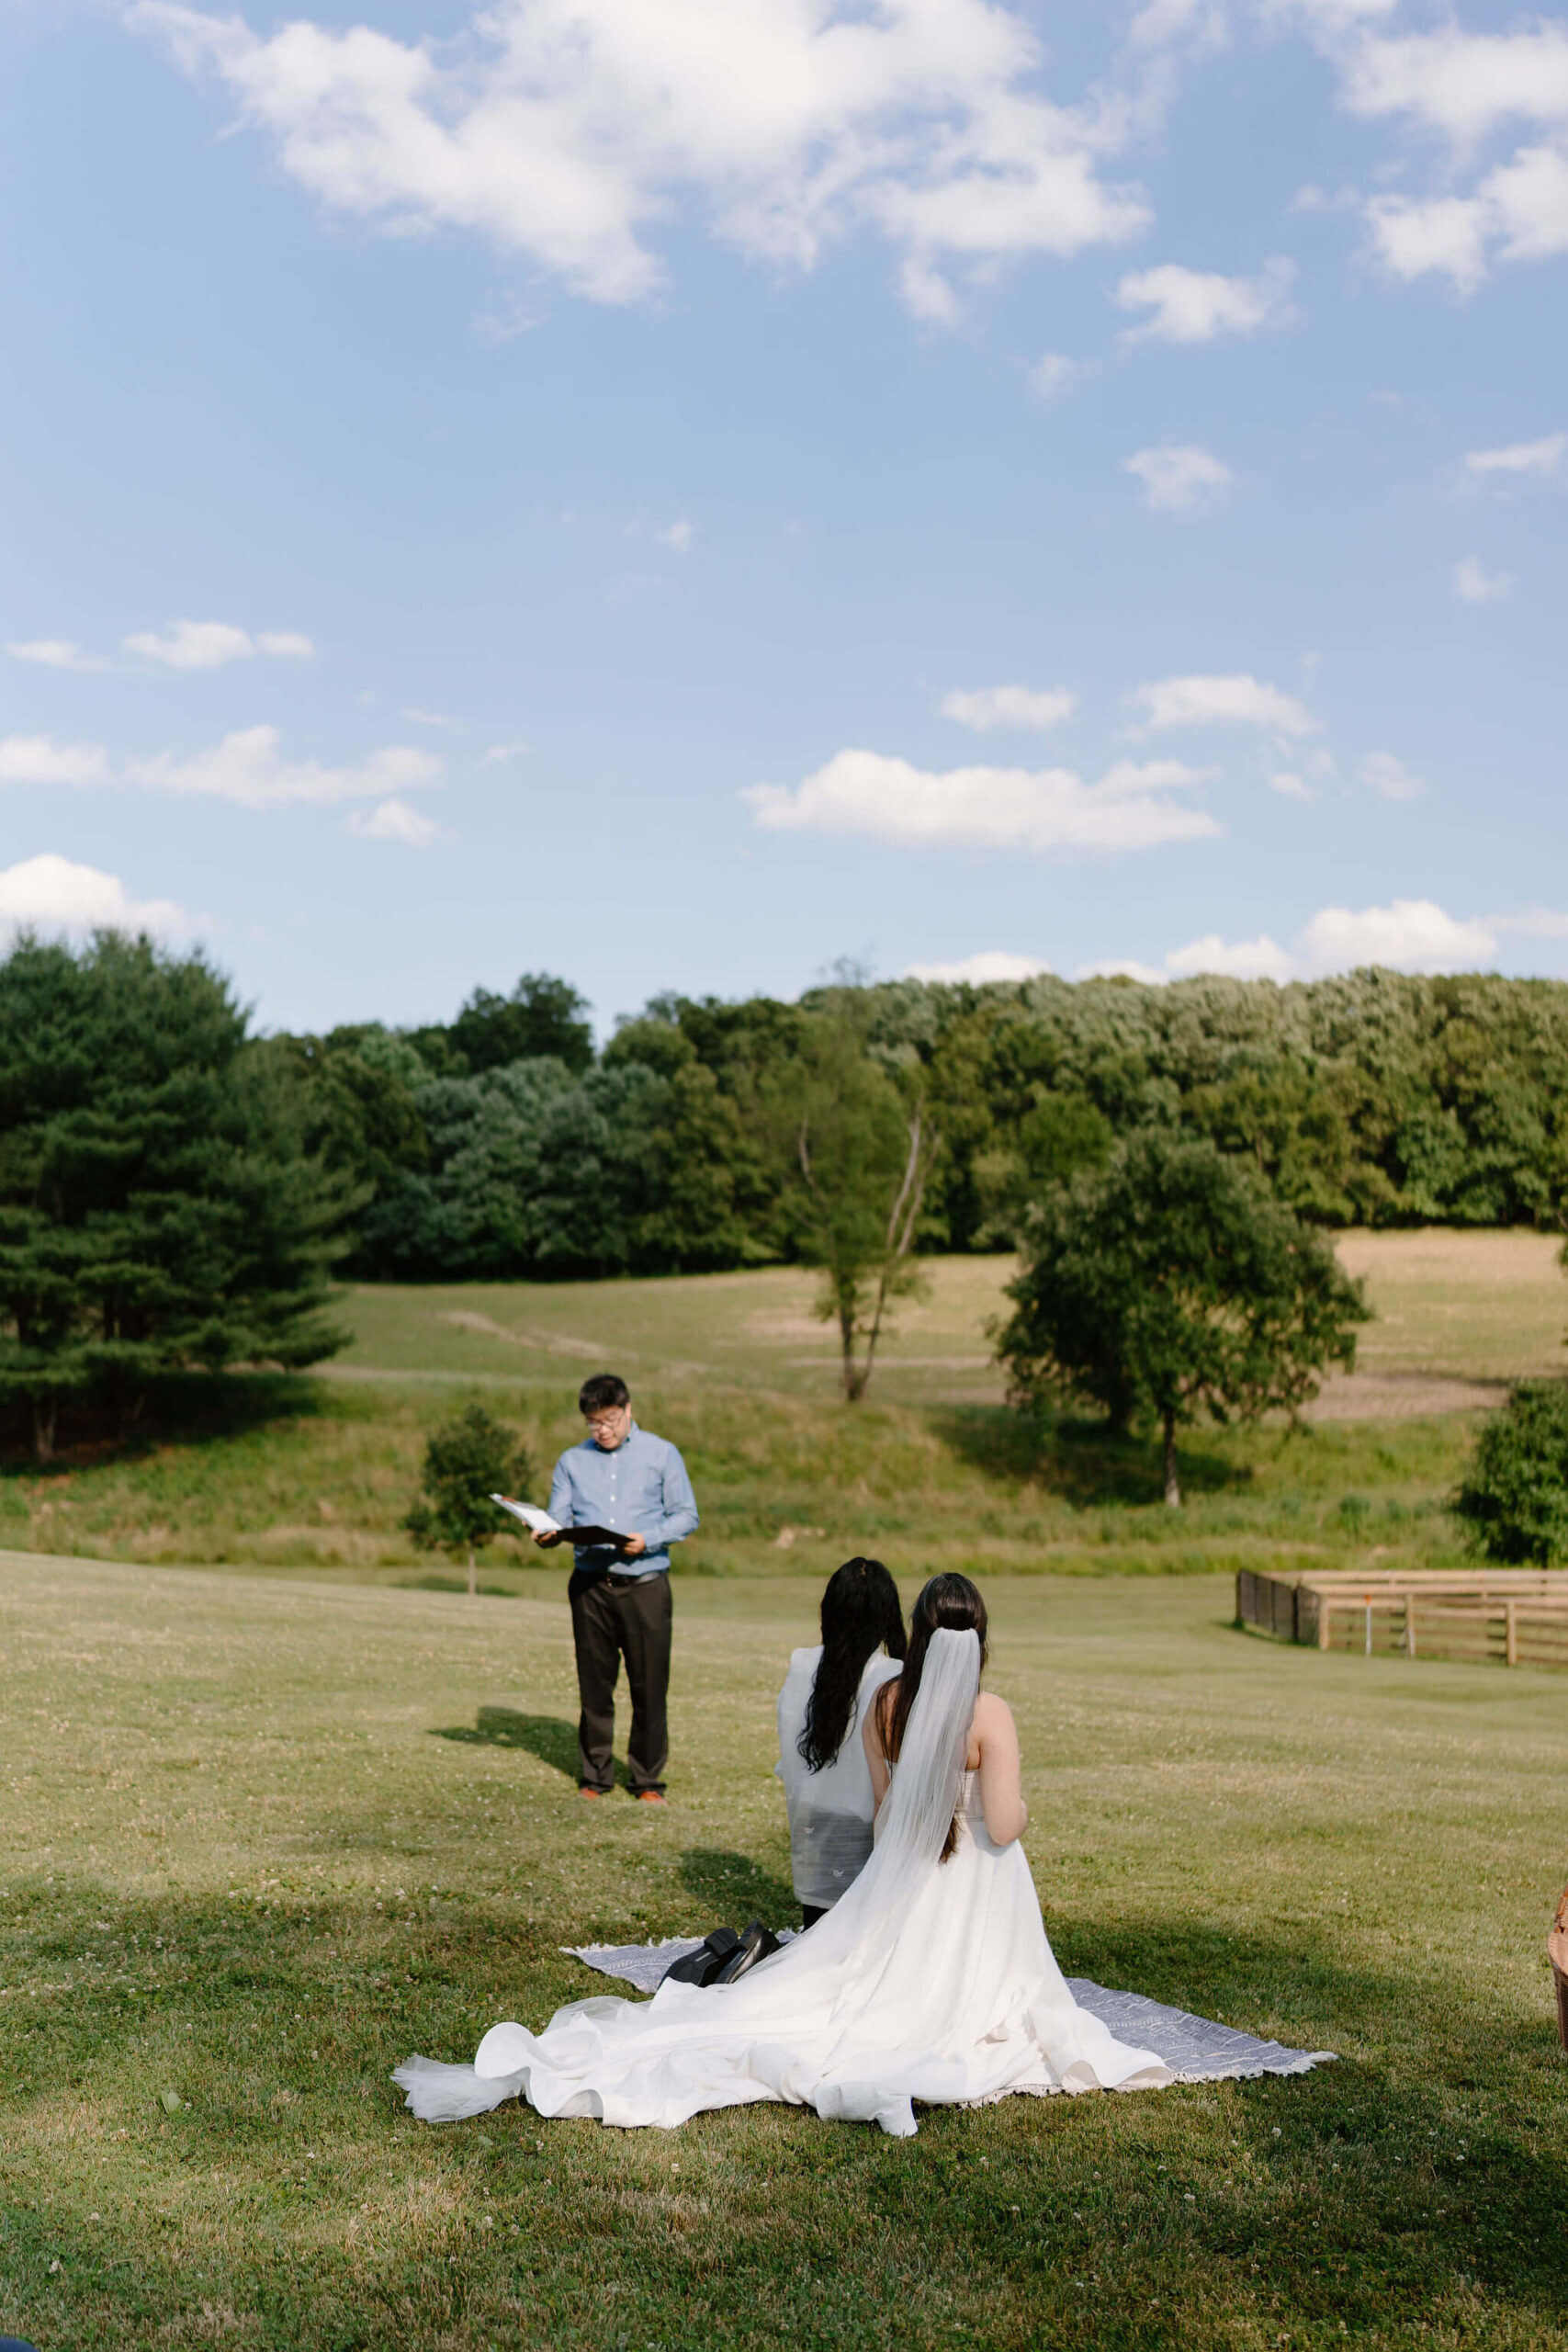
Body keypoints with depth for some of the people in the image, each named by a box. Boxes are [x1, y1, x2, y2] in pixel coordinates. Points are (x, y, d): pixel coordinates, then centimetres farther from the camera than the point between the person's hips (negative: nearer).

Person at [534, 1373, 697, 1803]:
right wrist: (546, 1536, -16)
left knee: (649, 1687, 0)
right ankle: (594, 1778, 17)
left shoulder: (661, 1454, 5)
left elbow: (686, 1515, 2)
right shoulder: (572, 1461, 13)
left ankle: (648, 1780, 11)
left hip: (645, 1585, -2)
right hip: (590, 1585, 2)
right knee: (594, 1686, 5)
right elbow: (559, 1518, 7)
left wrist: (648, 1540, -14)